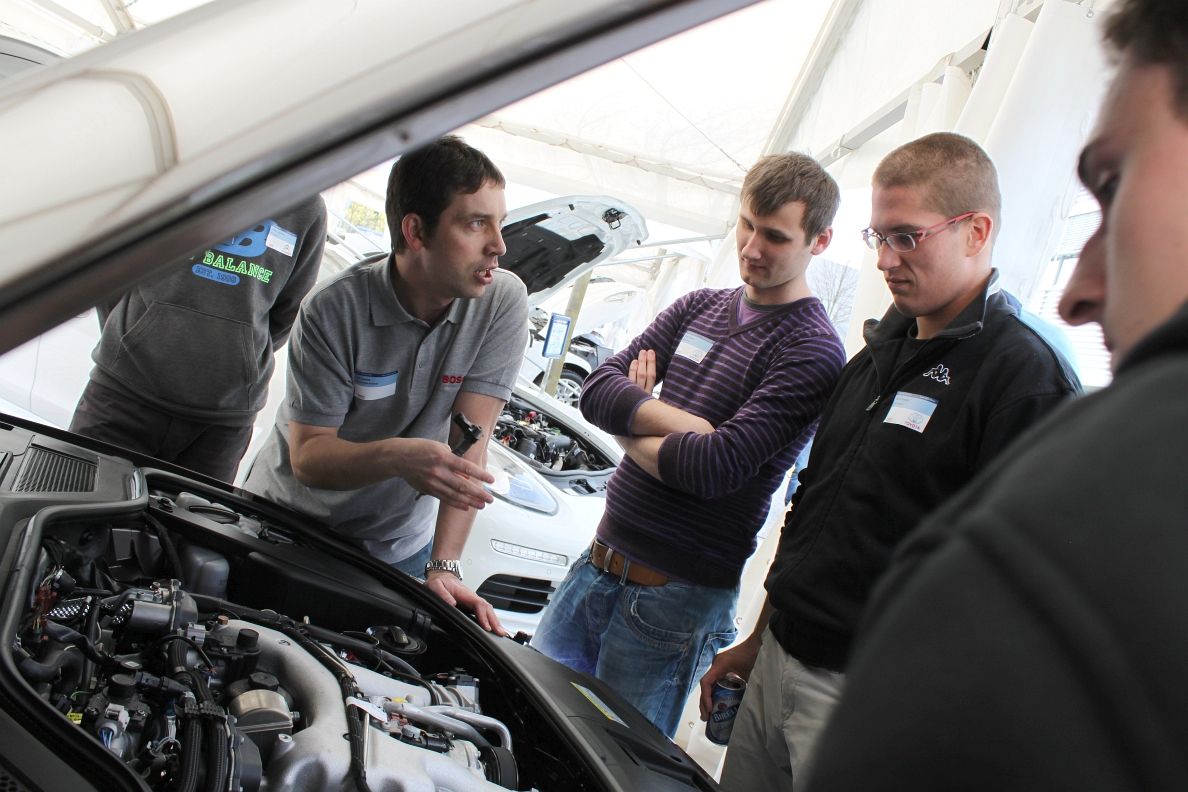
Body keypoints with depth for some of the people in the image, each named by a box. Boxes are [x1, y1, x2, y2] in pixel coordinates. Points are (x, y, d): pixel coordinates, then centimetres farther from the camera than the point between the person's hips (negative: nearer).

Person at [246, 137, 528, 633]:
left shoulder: (503, 302, -18)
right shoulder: (335, 311, -24)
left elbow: (470, 441, -21)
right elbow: (308, 456, -23)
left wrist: (444, 565, -28)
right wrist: (396, 457, -44)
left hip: (397, 543, 2)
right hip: (287, 514, -1)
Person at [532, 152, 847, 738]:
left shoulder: (812, 353, -14)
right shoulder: (699, 307, 9)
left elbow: (715, 468, -24)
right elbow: (597, 391, 0)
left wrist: (630, 427, -7)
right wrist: (687, 424, -16)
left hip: (675, 600, -7)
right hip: (598, 563, 7)